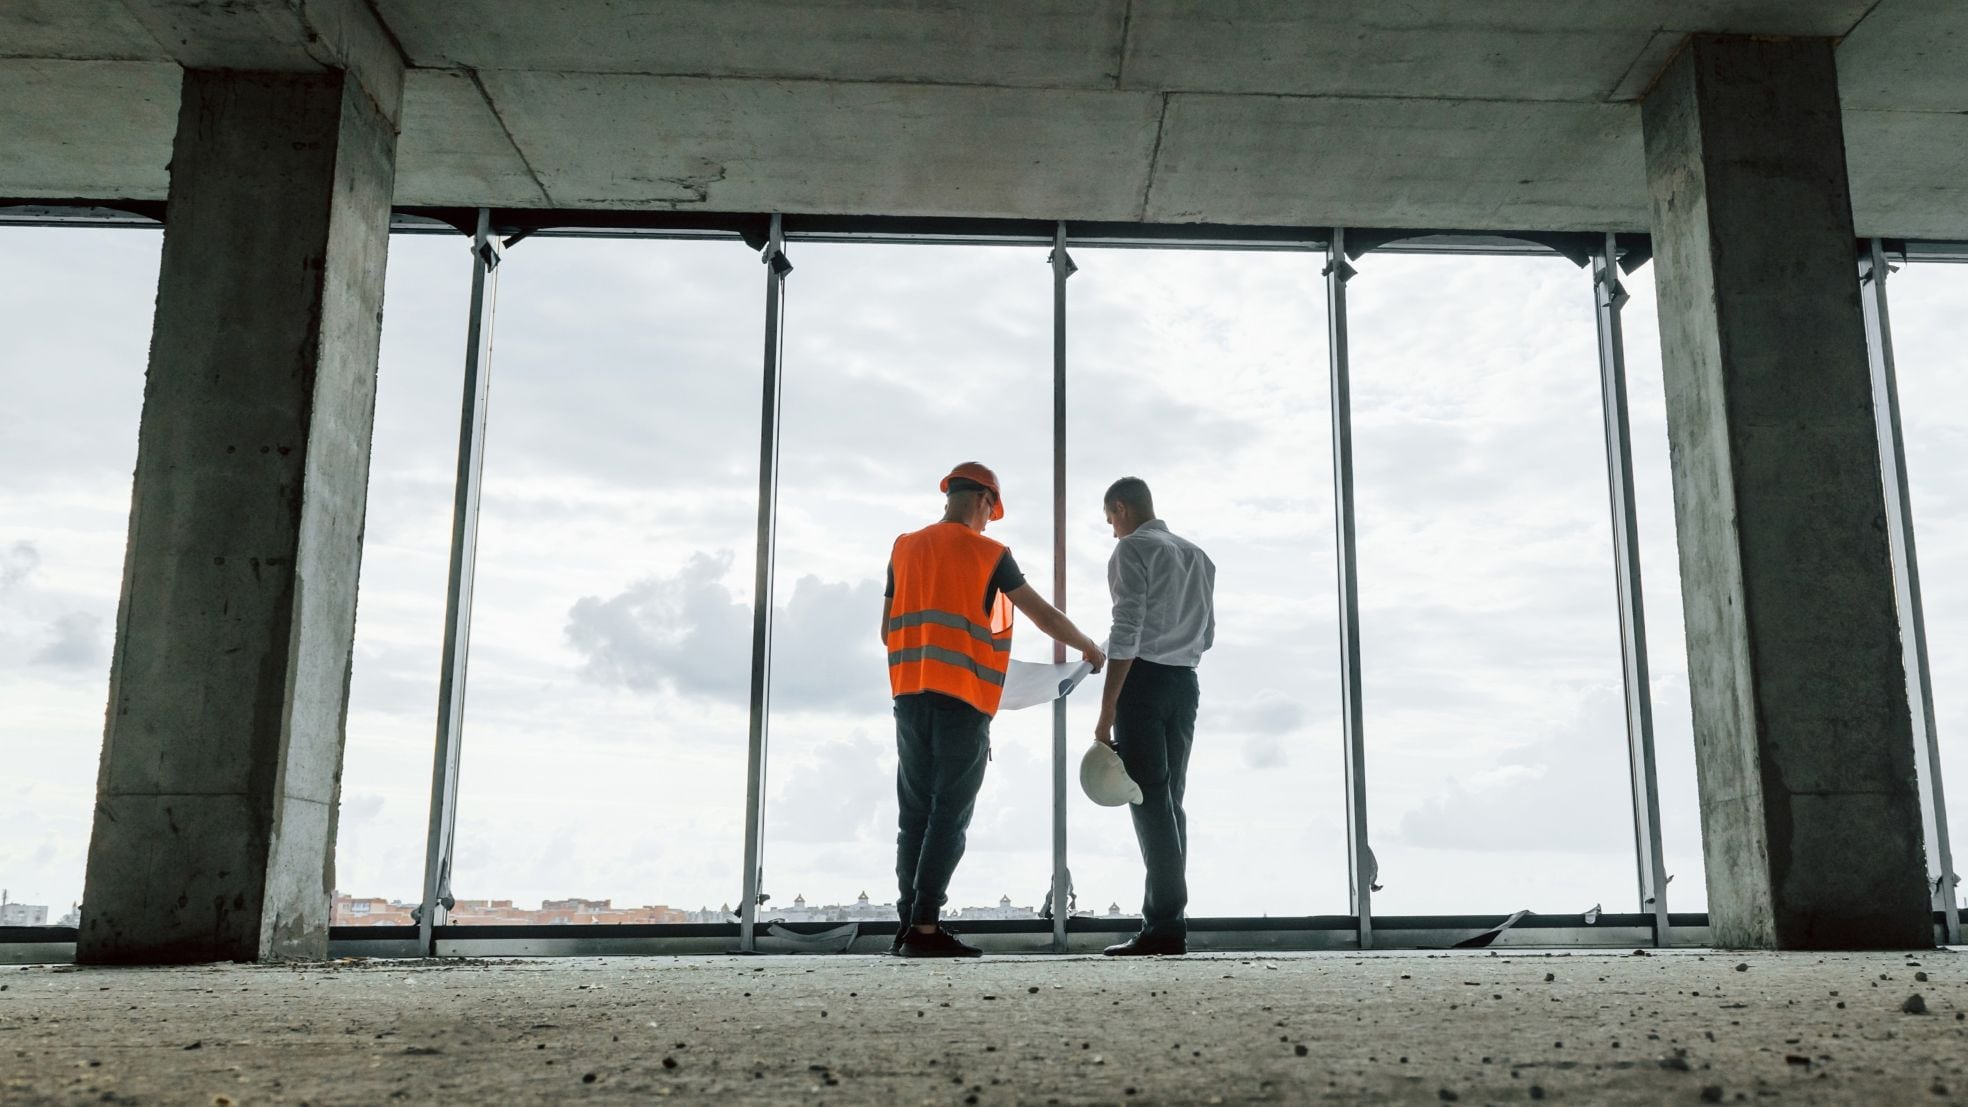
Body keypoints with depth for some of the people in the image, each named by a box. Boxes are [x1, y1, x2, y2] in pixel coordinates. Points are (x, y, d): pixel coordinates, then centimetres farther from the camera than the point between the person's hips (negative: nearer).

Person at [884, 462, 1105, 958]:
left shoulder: (904, 549, 11)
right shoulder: (988, 554, -2)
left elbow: (887, 631, 13)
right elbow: (1044, 615, 2)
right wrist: (1089, 647, 17)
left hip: (910, 696, 5)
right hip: (963, 699, -5)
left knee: (916, 813, 9)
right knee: (950, 816, -2)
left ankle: (908, 923, 9)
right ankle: (925, 927, -5)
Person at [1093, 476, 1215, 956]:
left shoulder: (1133, 548, -4)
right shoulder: (1198, 556, 18)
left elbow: (1126, 632, -13)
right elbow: (1207, 634, 19)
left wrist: (1107, 710, -15)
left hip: (1144, 679, -7)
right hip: (1185, 682, 7)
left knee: (1148, 800, -7)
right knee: (1169, 800, 8)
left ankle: (1166, 923, -9)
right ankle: (1162, 917, 8)